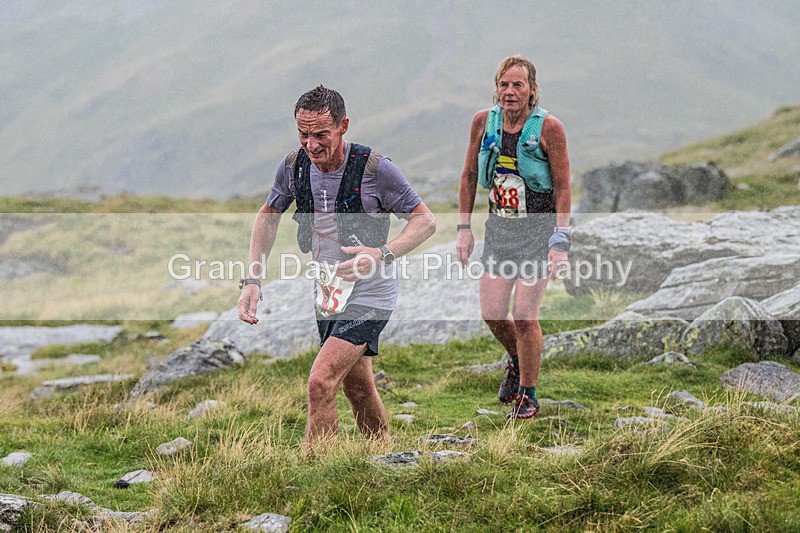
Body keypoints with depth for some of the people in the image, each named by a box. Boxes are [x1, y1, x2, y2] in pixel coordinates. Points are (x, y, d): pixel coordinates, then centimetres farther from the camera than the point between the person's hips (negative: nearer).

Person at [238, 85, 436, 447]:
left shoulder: (375, 169, -21)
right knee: (357, 387, 19)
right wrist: (253, 281, 3)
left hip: (369, 293, -6)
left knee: (320, 383, -19)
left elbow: (425, 221, -11)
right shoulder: (294, 165, -6)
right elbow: (268, 217, 12)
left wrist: (382, 254, -27)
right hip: (328, 292, 6)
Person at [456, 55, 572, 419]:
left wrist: (560, 243, -16)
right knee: (492, 313, -1)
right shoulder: (484, 122, -2)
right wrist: (464, 229, 4)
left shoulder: (548, 128, -14)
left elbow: (563, 187, -11)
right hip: (499, 228, 4)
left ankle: (528, 396, 6)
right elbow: (469, 177, 9)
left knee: (524, 315, -11)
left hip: (539, 229, -4)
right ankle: (517, 359, 33)